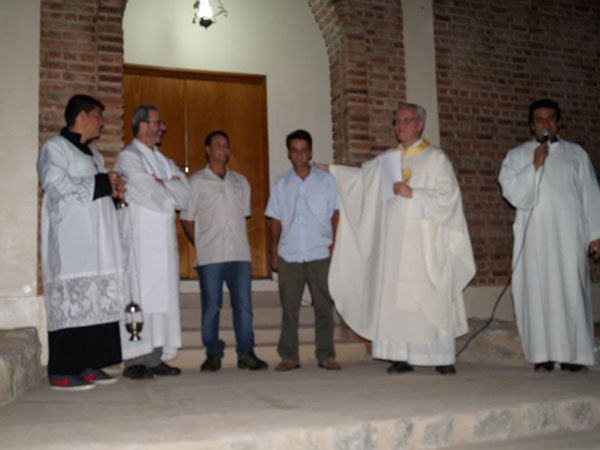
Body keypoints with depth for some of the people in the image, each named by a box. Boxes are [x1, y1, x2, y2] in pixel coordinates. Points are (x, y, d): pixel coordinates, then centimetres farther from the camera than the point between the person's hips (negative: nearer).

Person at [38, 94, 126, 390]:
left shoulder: (92, 154, 23)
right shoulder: (55, 147, -1)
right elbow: (57, 186, -15)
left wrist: (112, 190, 6)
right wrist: (103, 183, -10)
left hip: (95, 243, 8)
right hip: (71, 242, -8)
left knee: (95, 301, 4)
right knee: (71, 299, -11)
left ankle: (88, 365, 8)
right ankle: (62, 372, -7)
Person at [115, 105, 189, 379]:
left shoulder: (163, 161, 22)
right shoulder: (128, 158, -3)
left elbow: (185, 194, 8)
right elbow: (151, 196, -14)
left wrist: (161, 185, -7)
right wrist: (170, 189, 4)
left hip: (164, 239, 7)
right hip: (139, 240, -7)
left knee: (163, 297, 4)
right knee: (139, 295, -8)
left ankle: (155, 359, 8)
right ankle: (134, 360, -4)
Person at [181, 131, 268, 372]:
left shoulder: (241, 182, 16)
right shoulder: (196, 182, 5)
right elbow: (187, 219, 5)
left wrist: (237, 240, 9)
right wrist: (202, 245, -1)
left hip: (240, 253, 3)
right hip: (210, 256, -3)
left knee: (243, 304, 2)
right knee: (211, 306, 1)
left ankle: (246, 353, 9)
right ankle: (213, 354, 11)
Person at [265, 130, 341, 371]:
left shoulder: (325, 180, 7)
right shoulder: (281, 184, 11)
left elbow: (334, 214, 6)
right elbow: (276, 219, 11)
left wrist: (335, 244, -3)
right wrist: (274, 250, 5)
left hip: (319, 254, -1)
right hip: (288, 254, 1)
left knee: (324, 306, 0)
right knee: (289, 307, 4)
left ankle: (326, 355, 9)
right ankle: (289, 356, 12)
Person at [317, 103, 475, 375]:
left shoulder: (436, 159, 1)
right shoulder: (387, 160, 16)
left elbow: (447, 199, -6)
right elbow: (361, 175, 30)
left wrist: (412, 193, -12)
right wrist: (329, 169, 28)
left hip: (425, 243, -5)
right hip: (395, 242, 5)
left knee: (430, 299, -5)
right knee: (396, 297, 1)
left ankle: (443, 358, 4)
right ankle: (403, 357, 6)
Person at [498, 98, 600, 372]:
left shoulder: (576, 153, 13)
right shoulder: (517, 156, 10)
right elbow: (512, 192, -3)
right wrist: (535, 165, -11)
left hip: (570, 237, 1)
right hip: (535, 239, -1)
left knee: (571, 292, -2)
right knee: (538, 292, -4)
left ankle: (573, 353, 4)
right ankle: (543, 354, 0)